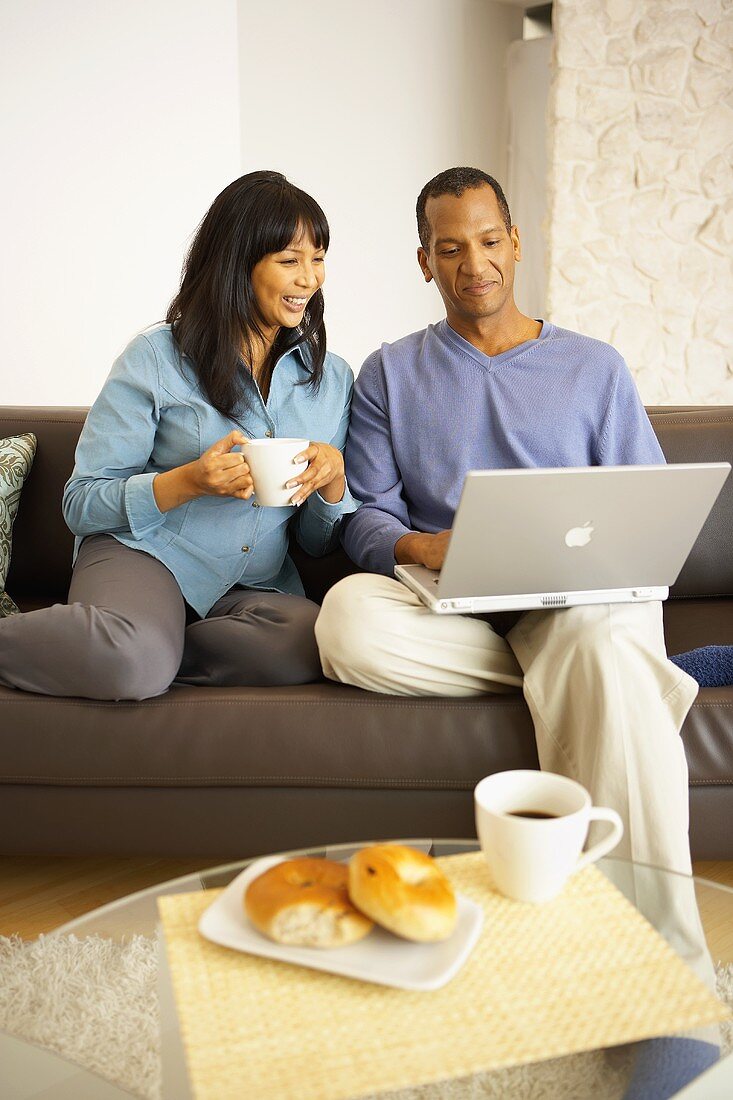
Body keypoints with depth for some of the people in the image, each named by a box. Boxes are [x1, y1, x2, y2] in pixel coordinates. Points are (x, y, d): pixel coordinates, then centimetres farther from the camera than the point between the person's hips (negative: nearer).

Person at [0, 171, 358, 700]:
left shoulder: (334, 378, 10)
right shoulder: (158, 357, -1)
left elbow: (320, 542, 15)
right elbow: (82, 504, -2)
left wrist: (333, 477, -8)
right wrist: (189, 481, -19)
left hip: (255, 584, 4)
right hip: (144, 554, -4)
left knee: (309, 644, -32)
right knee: (135, 661, -38)